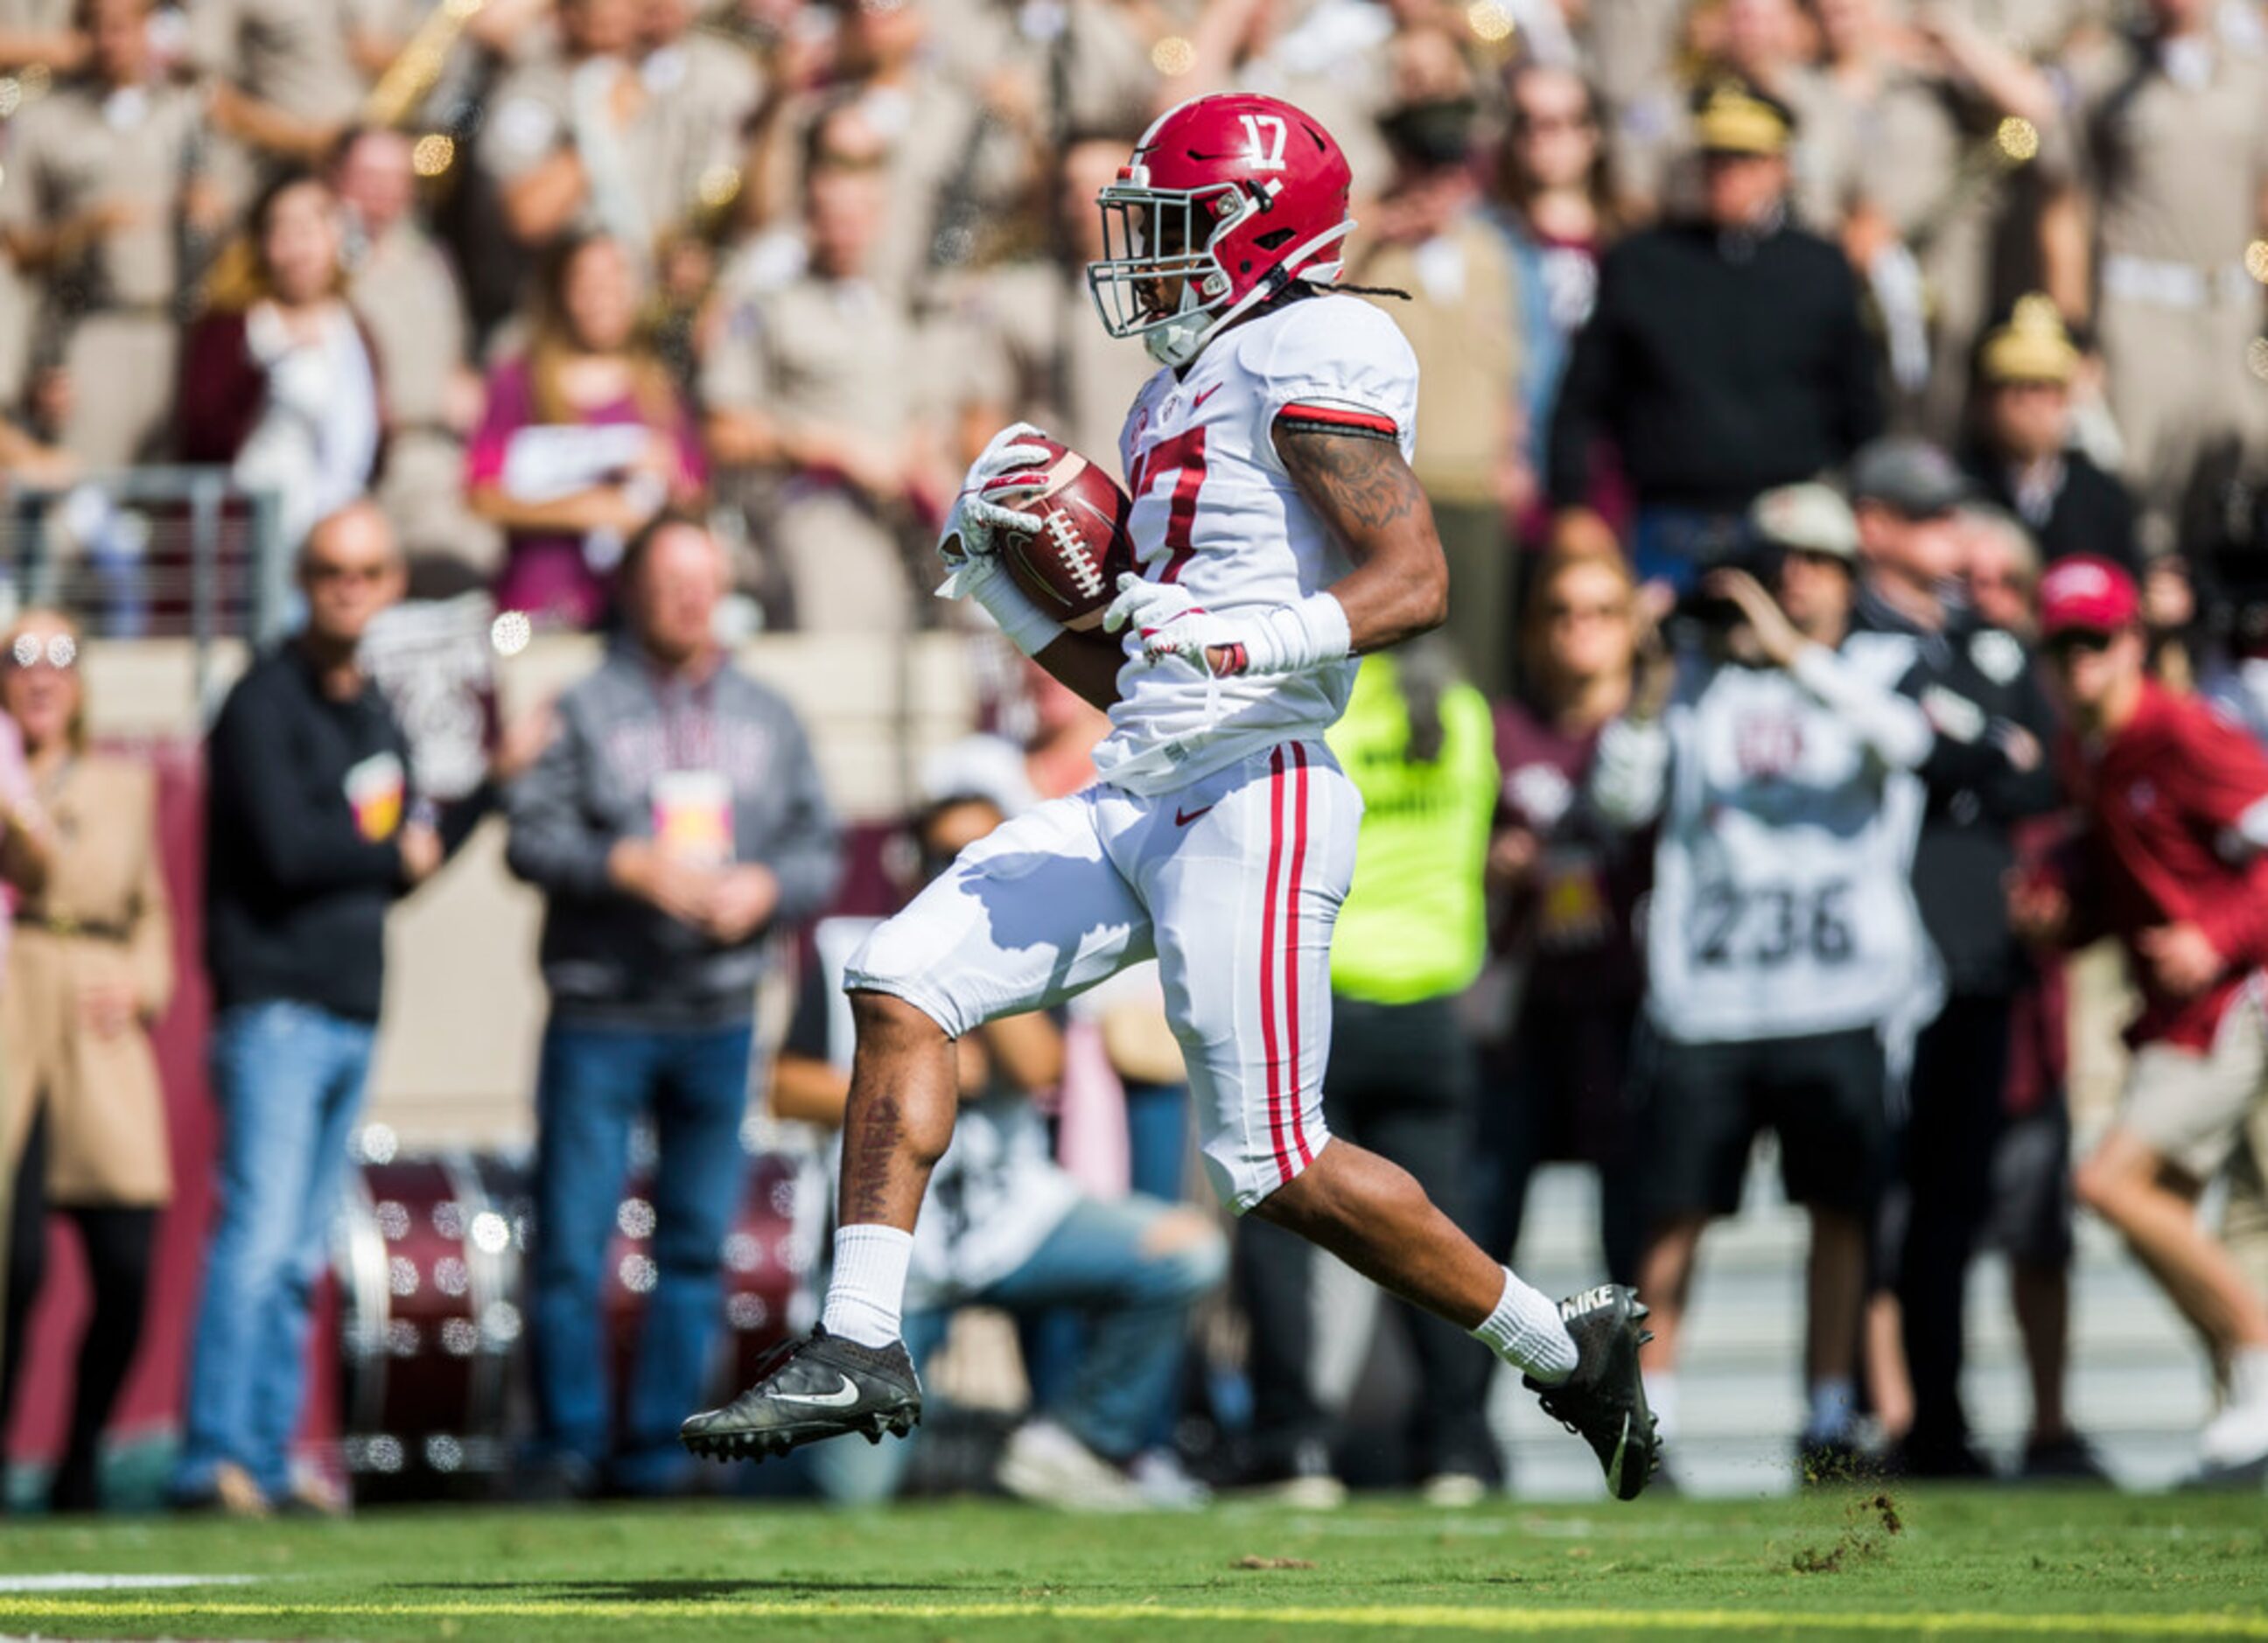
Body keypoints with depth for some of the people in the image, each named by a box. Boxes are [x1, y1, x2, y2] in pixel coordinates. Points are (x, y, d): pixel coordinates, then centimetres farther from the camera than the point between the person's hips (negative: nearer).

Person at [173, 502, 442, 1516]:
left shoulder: (377, 717, 19)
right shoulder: (266, 703, -6)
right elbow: (289, 849, -17)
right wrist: (397, 852, -1)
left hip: (352, 1010, 8)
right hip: (276, 1007, -8)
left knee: (300, 1257, 7)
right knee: (262, 1234, -15)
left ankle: (267, 1459, 8)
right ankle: (215, 1459, -19)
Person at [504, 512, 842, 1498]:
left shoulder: (767, 719, 14)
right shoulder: (584, 710, 1)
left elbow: (818, 851, 13)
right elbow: (531, 837, -5)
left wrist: (762, 889, -7)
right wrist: (632, 866, -18)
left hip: (718, 1018, 4)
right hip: (601, 1017, -4)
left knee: (697, 1243, 4)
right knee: (571, 1240, -6)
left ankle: (657, 1448, 10)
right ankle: (568, 1445, 4)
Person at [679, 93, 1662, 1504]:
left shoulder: (1310, 355, -5)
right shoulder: (1181, 400, 24)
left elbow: (1415, 580, -16)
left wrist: (1253, 640, -30)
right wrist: (994, 570, 15)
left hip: (1254, 796, -10)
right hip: (1137, 802, 10)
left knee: (1278, 1165, -8)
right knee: (904, 982, 0)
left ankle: (1571, 1348, 7)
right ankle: (861, 1350, -3)